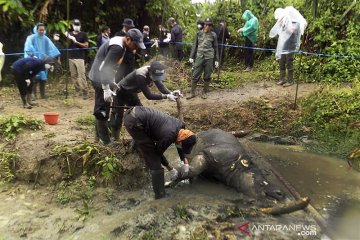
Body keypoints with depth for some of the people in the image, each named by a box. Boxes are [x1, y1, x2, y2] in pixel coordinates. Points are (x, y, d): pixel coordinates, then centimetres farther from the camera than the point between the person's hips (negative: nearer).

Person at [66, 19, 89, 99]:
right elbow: (68, 45, 11)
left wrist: (77, 42, -13)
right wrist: (69, 38, -7)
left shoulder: (83, 34, 4)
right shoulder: (70, 34, 15)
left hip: (80, 57, -5)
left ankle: (85, 92, -10)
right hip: (71, 57, 5)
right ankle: (77, 90, 14)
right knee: (73, 75, 5)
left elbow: (86, 45, -2)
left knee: (82, 75, -11)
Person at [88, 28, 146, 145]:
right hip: (99, 78, -10)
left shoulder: (119, 43, 8)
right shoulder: (117, 47, -23)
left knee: (101, 107, 19)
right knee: (103, 109, -4)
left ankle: (100, 133, 33)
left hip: (102, 77, 10)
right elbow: (104, 68, -28)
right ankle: (105, 140, 6)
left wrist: (112, 82, 22)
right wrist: (106, 89, -29)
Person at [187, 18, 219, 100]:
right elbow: (194, 45, 9)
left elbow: (215, 48, 8)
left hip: (209, 58, 0)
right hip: (199, 57, 0)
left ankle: (204, 92, 20)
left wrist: (216, 60, 5)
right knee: (195, 75, -2)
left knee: (207, 77, 6)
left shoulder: (213, 35, 5)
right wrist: (191, 57, 4)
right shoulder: (199, 33, 7)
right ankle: (192, 93, 7)